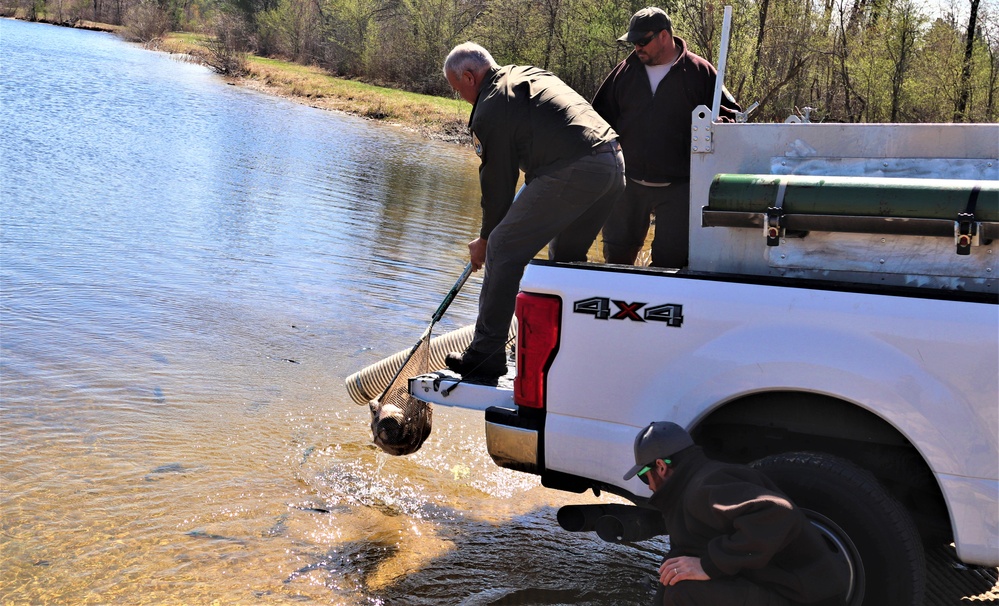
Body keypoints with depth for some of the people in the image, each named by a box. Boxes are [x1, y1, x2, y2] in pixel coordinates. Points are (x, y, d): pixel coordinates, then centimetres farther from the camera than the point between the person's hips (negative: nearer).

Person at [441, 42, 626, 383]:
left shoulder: (488, 111, 0)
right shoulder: (531, 73, 25)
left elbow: (497, 180, 4)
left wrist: (484, 240, 17)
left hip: (571, 173, -9)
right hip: (615, 163, 9)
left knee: (503, 250, -1)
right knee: (567, 255, 24)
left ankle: (485, 357, 2)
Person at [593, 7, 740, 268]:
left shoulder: (699, 71, -3)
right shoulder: (625, 71, 5)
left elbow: (729, 110, 2)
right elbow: (601, 116, 11)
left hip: (677, 187, -3)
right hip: (629, 184, 3)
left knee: (672, 259, 2)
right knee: (616, 255, 13)